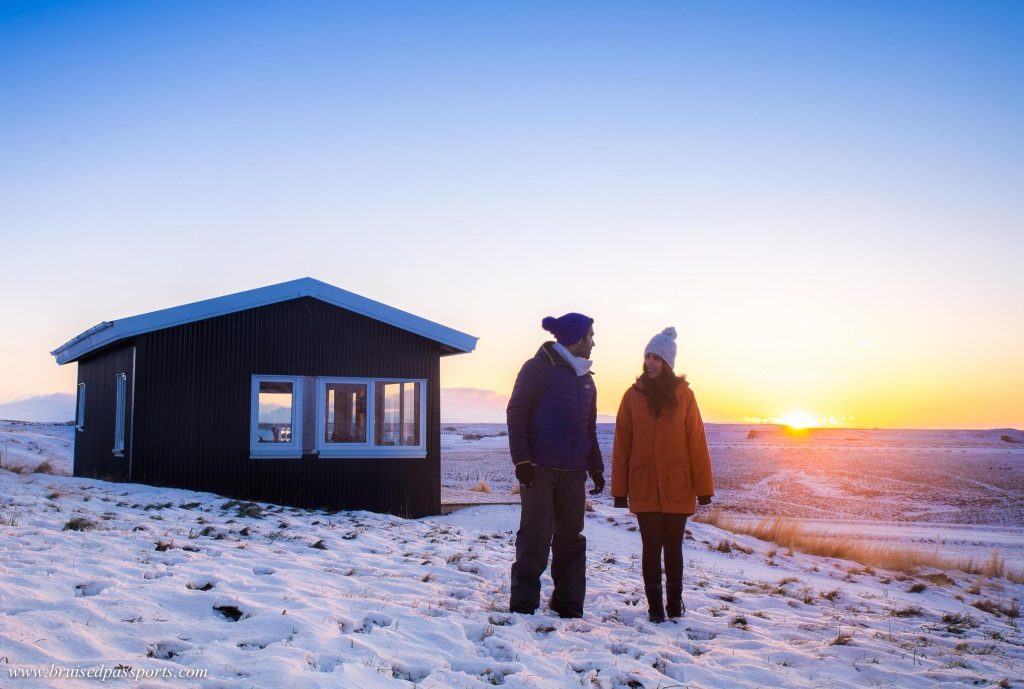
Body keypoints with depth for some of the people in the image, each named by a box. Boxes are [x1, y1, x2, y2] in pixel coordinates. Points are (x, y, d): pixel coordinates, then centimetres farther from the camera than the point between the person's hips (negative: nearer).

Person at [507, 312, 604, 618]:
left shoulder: (585, 378, 18)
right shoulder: (539, 368, -3)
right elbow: (516, 414, -7)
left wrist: (596, 467, 15)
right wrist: (522, 460, -15)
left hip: (573, 472, 7)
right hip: (540, 468, -7)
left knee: (571, 538, 8)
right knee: (535, 537, -6)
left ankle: (569, 605, 15)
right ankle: (523, 604, 2)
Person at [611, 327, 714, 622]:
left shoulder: (684, 395, 0)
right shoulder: (634, 395, 2)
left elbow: (696, 441, 0)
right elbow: (621, 443, 2)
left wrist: (703, 485, -3)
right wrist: (619, 488, 0)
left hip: (677, 486, 0)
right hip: (644, 487, 0)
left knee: (673, 546, 10)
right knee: (652, 546, 2)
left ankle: (675, 602, 24)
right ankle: (655, 606, 12)